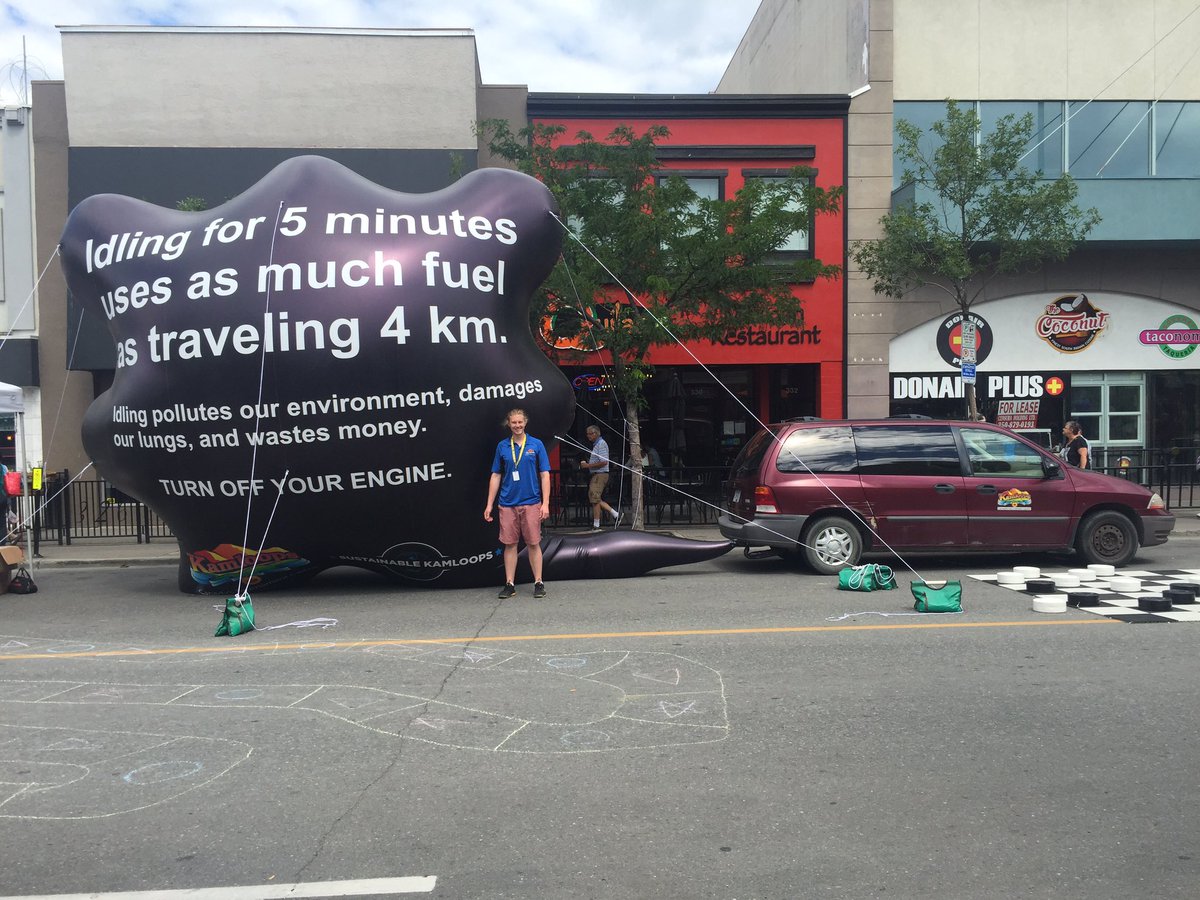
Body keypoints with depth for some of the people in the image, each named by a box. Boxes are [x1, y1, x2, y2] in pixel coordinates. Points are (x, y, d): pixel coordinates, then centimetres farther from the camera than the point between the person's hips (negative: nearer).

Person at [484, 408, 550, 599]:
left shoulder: (536, 445, 1)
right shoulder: (502, 446, 6)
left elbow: (545, 475, -1)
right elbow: (496, 476, 9)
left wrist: (545, 503, -8)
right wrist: (489, 504, 5)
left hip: (531, 503, -2)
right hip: (507, 504, 2)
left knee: (534, 544, 3)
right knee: (509, 544, 6)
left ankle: (538, 583, 12)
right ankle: (509, 584, 14)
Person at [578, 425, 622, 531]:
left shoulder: (601, 444, -13)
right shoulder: (596, 444, 18)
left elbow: (604, 462, -22)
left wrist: (588, 465, -19)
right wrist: (587, 463, 10)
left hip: (600, 475, -10)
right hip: (596, 475, 10)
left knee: (595, 499, -8)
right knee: (597, 500, 12)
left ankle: (596, 526, -4)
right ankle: (616, 515, 17)